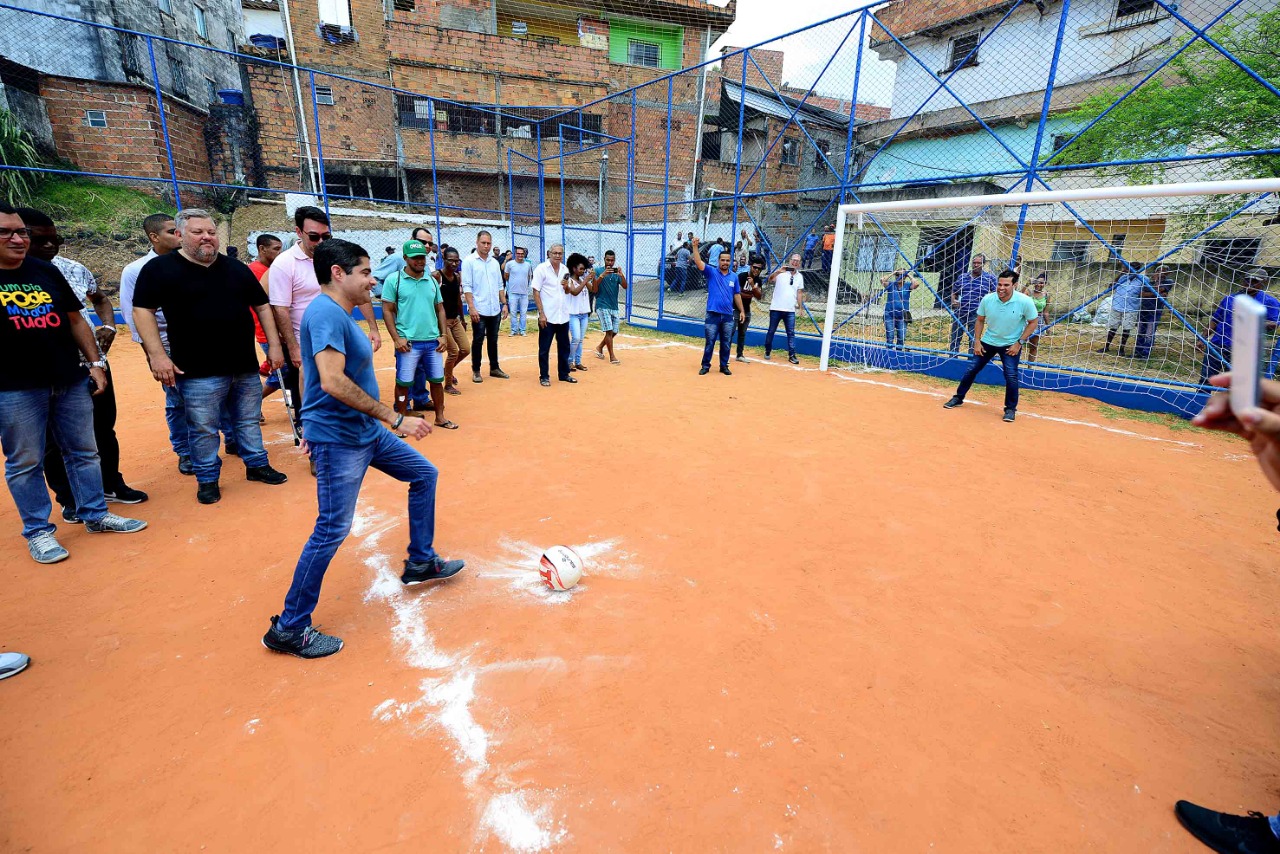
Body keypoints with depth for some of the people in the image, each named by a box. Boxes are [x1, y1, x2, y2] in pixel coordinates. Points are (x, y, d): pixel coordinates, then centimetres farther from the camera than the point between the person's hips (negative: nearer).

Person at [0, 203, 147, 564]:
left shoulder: (46, 271, 9)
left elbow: (75, 320, 14)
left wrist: (95, 362, 8)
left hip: (71, 381, 4)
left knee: (83, 452, 11)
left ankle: (95, 515, 23)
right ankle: (38, 531, 16)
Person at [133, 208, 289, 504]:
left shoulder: (236, 268, 10)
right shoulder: (160, 268, -2)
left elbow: (262, 306, 13)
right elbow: (143, 311, -5)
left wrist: (274, 345, 6)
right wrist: (157, 355, -13)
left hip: (245, 366, 4)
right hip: (198, 372, -3)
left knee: (249, 421, 15)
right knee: (203, 430, 5)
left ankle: (257, 464, 30)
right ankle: (207, 479, 20)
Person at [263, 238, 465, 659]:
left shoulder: (338, 314, 12)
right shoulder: (326, 313, -19)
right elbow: (333, 382, -29)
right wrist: (396, 418, -26)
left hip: (366, 431, 11)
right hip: (338, 438, -10)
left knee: (424, 474, 16)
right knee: (332, 530, -5)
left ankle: (421, 562, 28)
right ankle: (289, 628, 12)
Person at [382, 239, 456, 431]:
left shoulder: (432, 281, 11)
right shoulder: (394, 279, -2)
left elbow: (440, 309, 15)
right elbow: (387, 310, -4)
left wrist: (443, 335, 6)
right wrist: (396, 338, -11)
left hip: (433, 341, 4)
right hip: (408, 342, -4)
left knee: (437, 380, 10)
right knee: (403, 383, 2)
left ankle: (440, 417, 23)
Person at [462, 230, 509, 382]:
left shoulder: (494, 262, 12)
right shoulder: (469, 261, -5)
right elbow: (466, 287, -10)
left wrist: (504, 304, 8)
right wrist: (471, 308, -17)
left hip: (495, 310, 5)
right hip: (479, 310, -5)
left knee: (493, 340, 13)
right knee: (478, 341, 2)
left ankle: (494, 368, 23)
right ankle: (476, 371, 12)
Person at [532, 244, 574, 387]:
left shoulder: (565, 269, 9)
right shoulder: (541, 269, -7)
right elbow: (536, 292, -9)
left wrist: (566, 286, -6)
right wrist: (541, 313, -16)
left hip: (563, 316, 6)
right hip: (547, 316, -5)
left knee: (564, 347, 12)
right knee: (544, 348, 3)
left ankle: (564, 374, 24)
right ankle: (544, 376, 13)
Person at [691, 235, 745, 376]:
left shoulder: (734, 277, 10)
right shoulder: (711, 272, 0)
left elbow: (737, 295, 15)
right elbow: (698, 262, -14)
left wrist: (742, 311, 12)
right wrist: (695, 247, -26)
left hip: (728, 316, 3)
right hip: (713, 314, -3)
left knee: (726, 343, 9)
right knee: (710, 342, 2)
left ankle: (724, 366, 20)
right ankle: (705, 365, 13)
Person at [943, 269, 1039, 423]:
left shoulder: (1025, 301, -20)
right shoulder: (987, 299, -14)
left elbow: (1033, 322, -7)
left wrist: (1019, 343, -13)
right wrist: (977, 341, -2)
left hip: (1011, 345, -2)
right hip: (987, 342, 3)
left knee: (1011, 376, -10)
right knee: (972, 369, 6)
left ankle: (1011, 409, 8)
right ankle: (958, 398, 23)